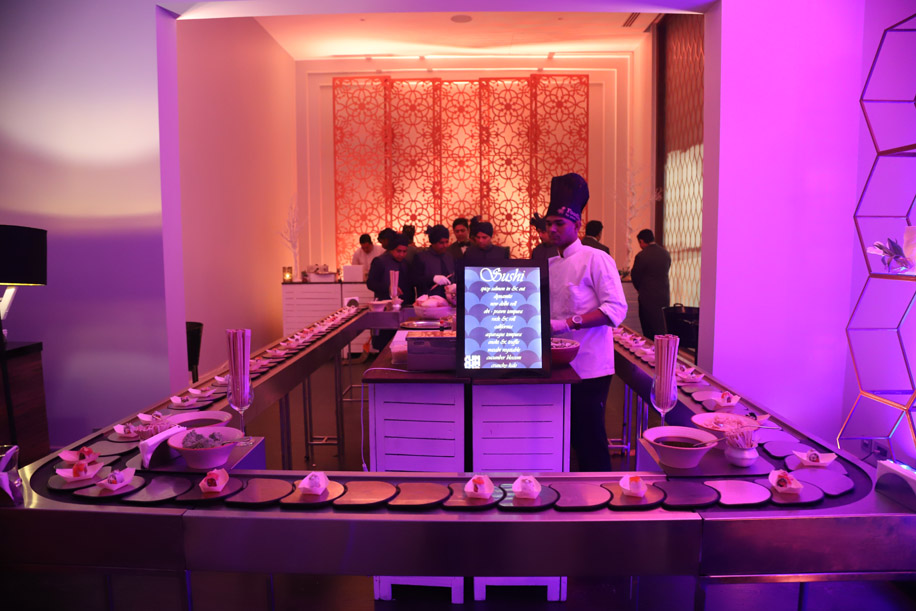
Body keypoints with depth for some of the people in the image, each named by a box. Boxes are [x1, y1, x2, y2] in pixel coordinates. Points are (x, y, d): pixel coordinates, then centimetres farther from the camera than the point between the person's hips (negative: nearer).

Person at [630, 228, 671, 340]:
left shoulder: (641, 256, -14)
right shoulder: (666, 253, 5)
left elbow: (635, 276, -4)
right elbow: (665, 272, 11)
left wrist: (639, 289, 15)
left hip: (648, 298, -6)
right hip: (665, 296, 6)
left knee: (649, 332, 1)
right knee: (662, 330, 14)